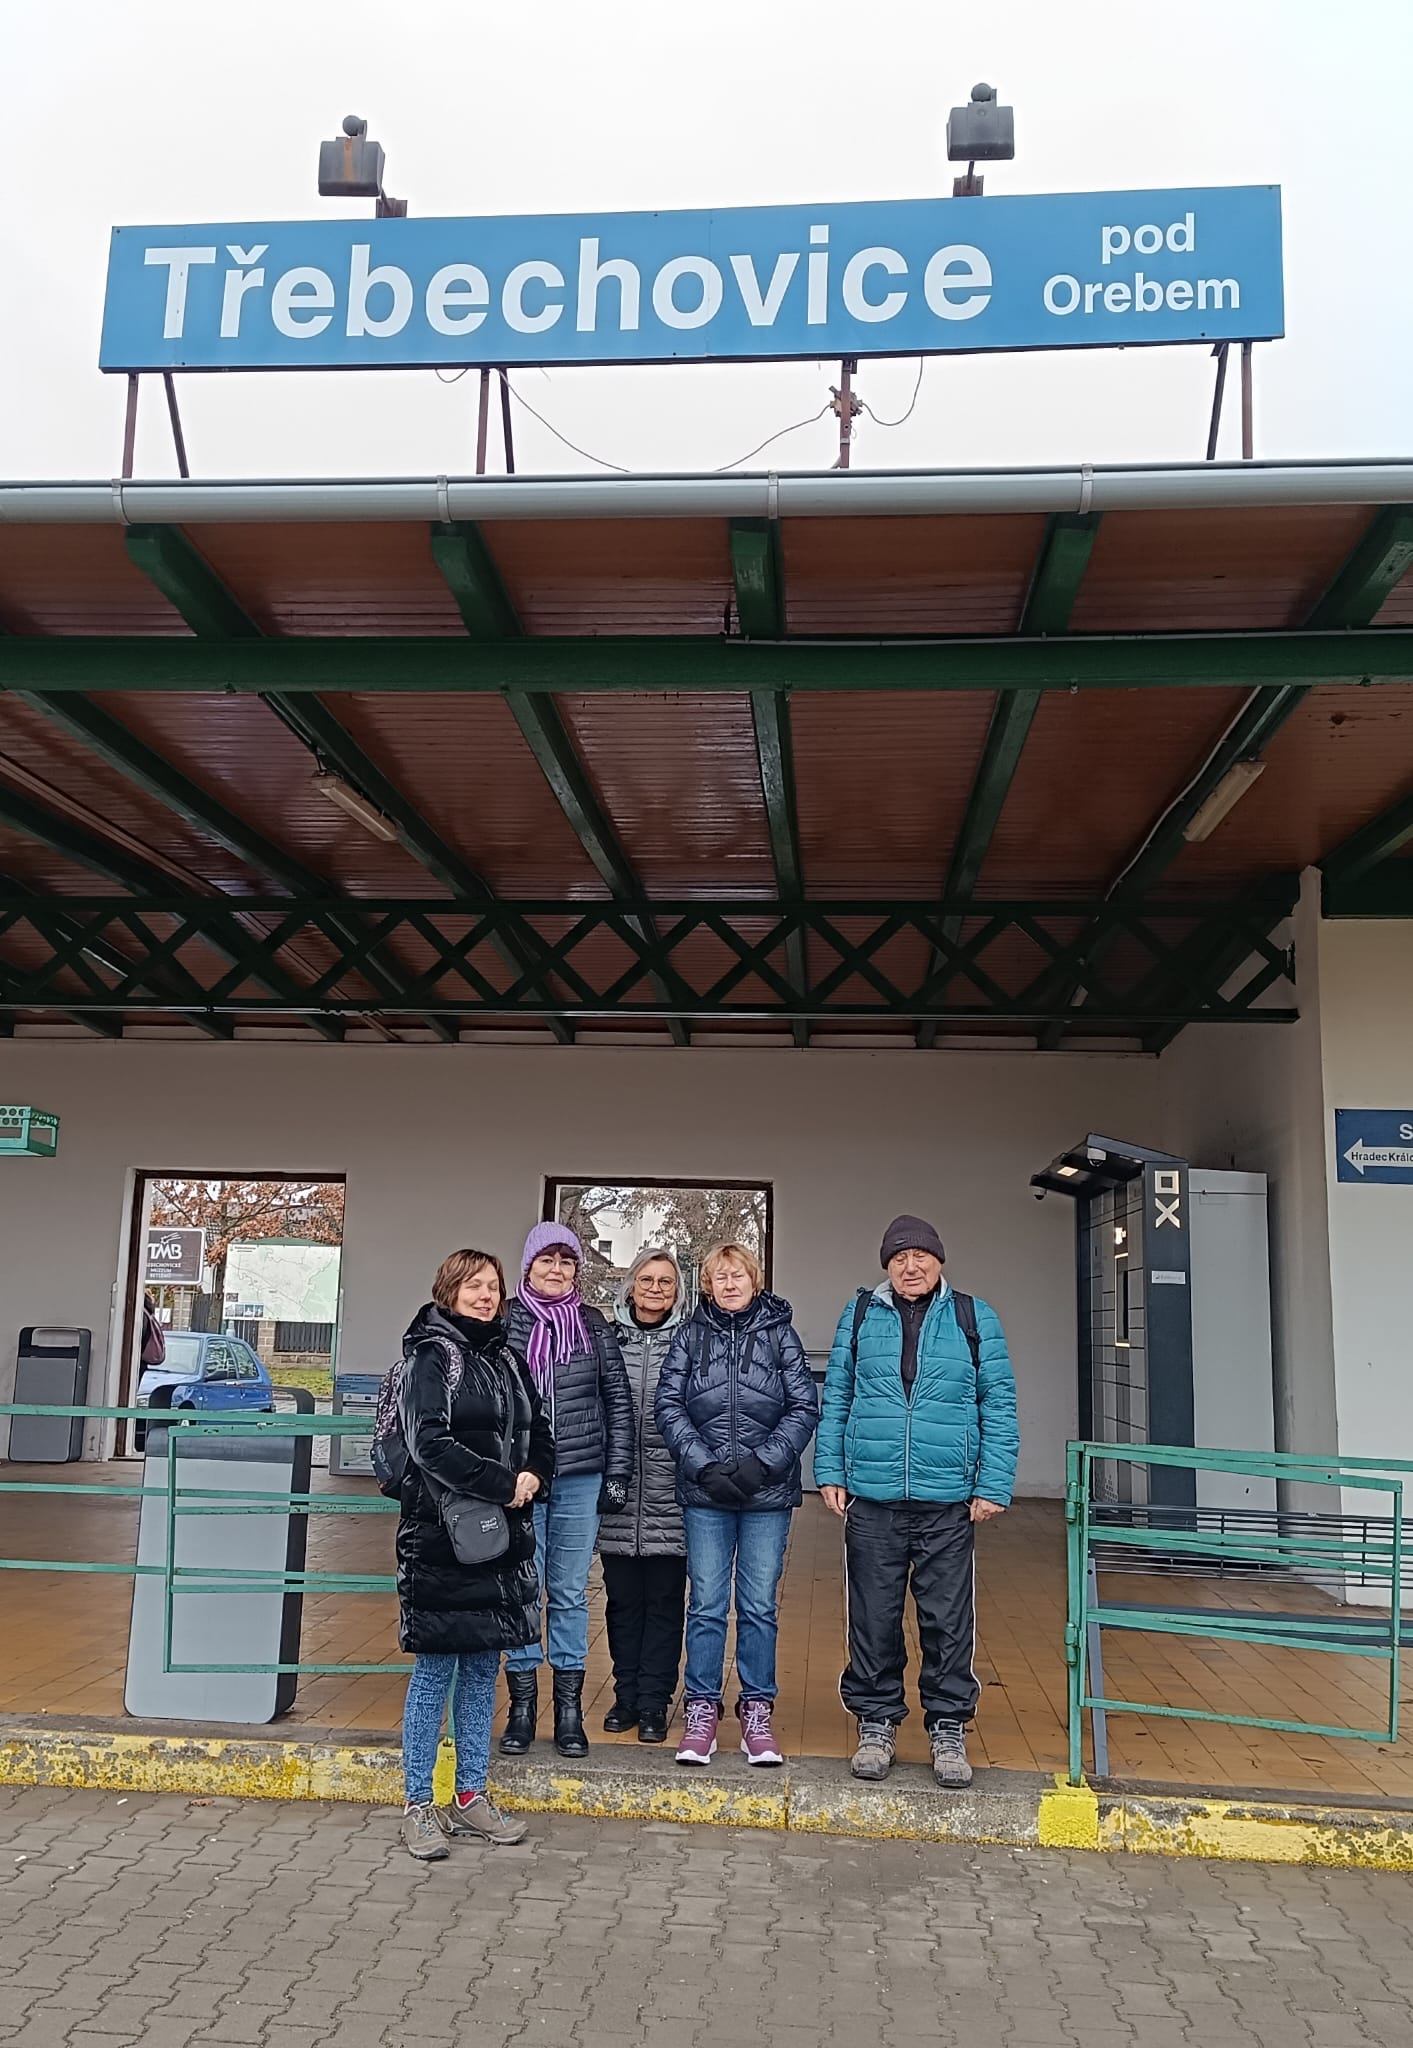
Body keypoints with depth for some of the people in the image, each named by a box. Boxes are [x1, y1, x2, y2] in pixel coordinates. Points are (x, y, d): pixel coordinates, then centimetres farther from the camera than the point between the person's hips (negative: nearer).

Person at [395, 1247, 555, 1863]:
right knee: (434, 1671, 1)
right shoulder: (431, 1356, -7)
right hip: (440, 1535, -6)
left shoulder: (507, 1360, 13)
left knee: (483, 1668, 13)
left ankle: (471, 1798, 24)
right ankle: (419, 1807, 12)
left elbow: (540, 1436, 17)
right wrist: (502, 1482, -17)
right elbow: (429, 1442, -18)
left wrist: (533, 1476, -4)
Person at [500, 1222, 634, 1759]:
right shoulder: (504, 1322, 1)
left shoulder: (594, 1326, 6)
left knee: (570, 1592, 7)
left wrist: (617, 1473, 2)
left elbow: (618, 1400, 7)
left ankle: (569, 1708, 16)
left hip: (580, 1477, 1)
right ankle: (522, 1704, 15)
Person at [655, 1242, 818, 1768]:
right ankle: (702, 1709, 16)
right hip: (704, 1493, 0)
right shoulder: (691, 1335, 5)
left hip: (768, 1493, 0)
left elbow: (804, 1407, -1)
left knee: (759, 1605, 5)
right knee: (706, 1604, 4)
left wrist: (763, 1462, -11)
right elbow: (668, 1405, 0)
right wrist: (703, 1464, -11)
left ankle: (757, 1711, 17)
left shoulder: (779, 1333, 4)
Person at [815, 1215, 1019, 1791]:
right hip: (871, 1500, 1)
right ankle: (876, 1723, 25)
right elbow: (835, 1398, 8)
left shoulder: (974, 1318, 2)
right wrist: (830, 1471, 2)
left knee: (948, 1620, 6)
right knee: (872, 1618, 8)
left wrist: (994, 1485, -3)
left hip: (948, 1502, -1)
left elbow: (999, 1405, 3)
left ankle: (948, 1730, 23)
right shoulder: (860, 1315, 5)